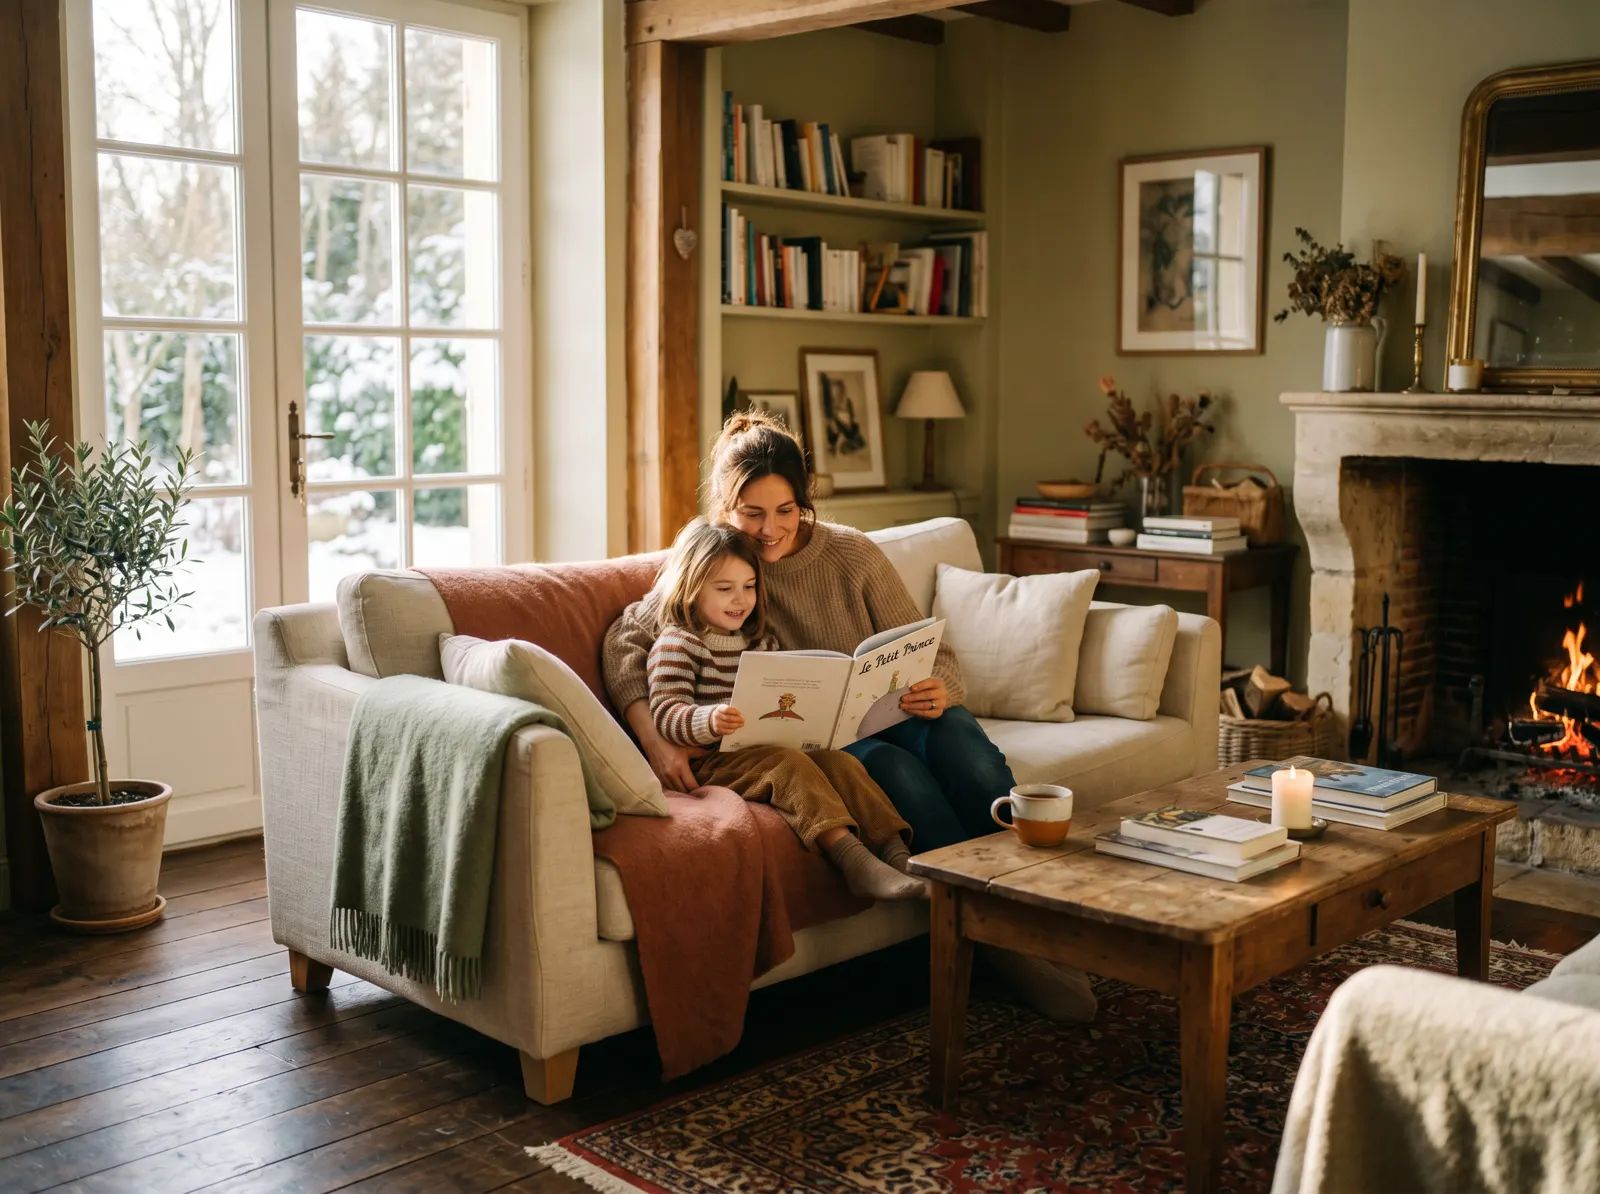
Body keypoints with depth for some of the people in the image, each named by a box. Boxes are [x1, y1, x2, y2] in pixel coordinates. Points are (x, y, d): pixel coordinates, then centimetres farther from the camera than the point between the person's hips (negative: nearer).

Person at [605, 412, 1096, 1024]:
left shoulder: (852, 553, 0)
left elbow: (933, 653, 1)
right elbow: (625, 639, -8)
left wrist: (939, 692, -25)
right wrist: (656, 739, -25)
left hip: (896, 712, 2)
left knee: (972, 762, -33)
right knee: (901, 774, -34)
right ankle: (1005, 943, -27)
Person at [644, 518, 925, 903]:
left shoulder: (760, 641, 19)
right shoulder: (676, 644, -5)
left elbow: (782, 697, 26)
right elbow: (665, 715, -17)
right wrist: (711, 721, -37)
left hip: (767, 750, 7)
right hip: (708, 762, -7)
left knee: (840, 762, -16)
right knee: (790, 764, -31)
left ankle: (896, 851, -28)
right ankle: (854, 861, -45)